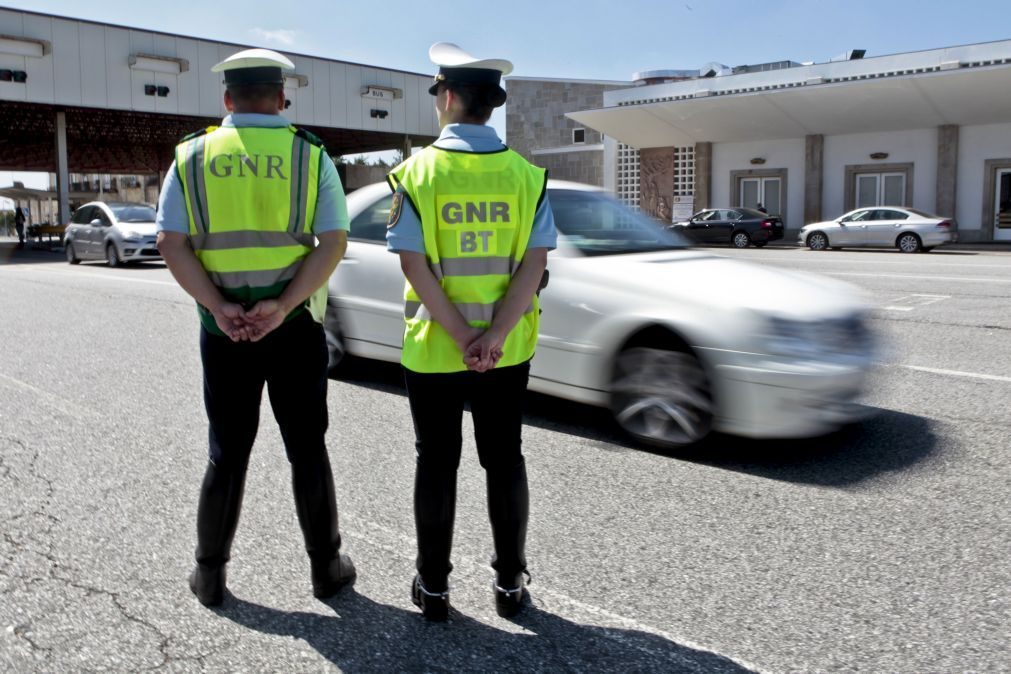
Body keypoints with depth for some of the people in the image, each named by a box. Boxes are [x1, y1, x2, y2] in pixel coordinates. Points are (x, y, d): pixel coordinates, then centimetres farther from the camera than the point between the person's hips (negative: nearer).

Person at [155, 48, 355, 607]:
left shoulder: (192, 156, 2)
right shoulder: (310, 156, -2)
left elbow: (171, 243, -6)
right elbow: (333, 242, -10)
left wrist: (217, 307, -13)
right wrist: (282, 307, -16)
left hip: (222, 332, 1)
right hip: (295, 329, -1)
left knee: (227, 454, 14)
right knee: (306, 450, 11)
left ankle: (210, 574, 23)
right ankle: (326, 567, 21)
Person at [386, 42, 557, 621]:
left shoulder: (419, 171, -6)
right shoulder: (526, 174, -1)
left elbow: (415, 265, -13)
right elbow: (535, 263, -9)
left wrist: (462, 337, -12)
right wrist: (494, 335, -12)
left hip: (433, 349, -1)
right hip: (508, 352, 2)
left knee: (437, 464, 10)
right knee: (505, 460, 13)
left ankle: (433, 586, 21)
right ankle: (510, 583, 22)